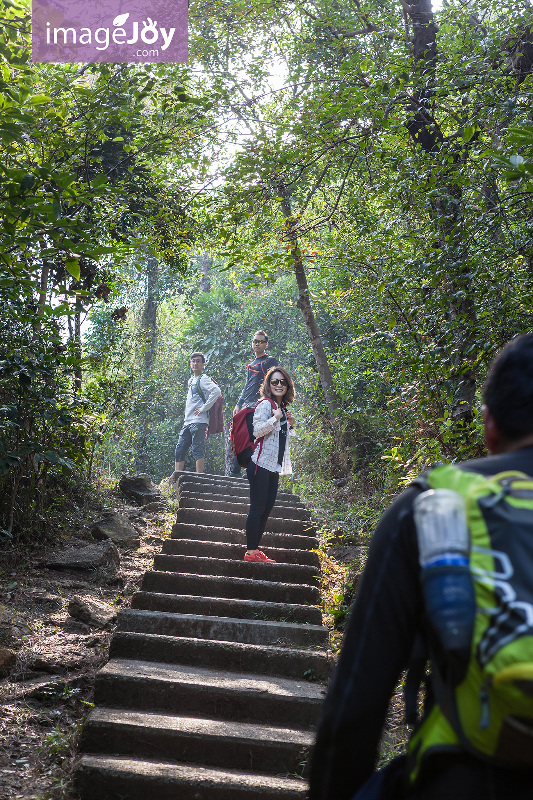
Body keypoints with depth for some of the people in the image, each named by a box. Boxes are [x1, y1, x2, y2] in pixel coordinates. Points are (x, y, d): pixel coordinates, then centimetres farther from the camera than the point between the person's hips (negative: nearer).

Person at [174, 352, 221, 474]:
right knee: (179, 450, 7)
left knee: (198, 450, -11)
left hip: (198, 421, -9)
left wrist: (204, 408, -20)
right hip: (187, 422, 9)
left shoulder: (203, 379, -6)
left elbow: (216, 391, -24)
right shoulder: (191, 380, 21)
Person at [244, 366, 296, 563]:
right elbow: (257, 431, -19)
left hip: (275, 466, 9)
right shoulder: (266, 404, -7)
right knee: (258, 508, -7)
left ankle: (255, 549, 13)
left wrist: (290, 425, 12)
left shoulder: (284, 408, 17)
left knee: (267, 508, 8)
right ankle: (250, 552, -3)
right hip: (261, 464, -9)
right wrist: (276, 418, -17)